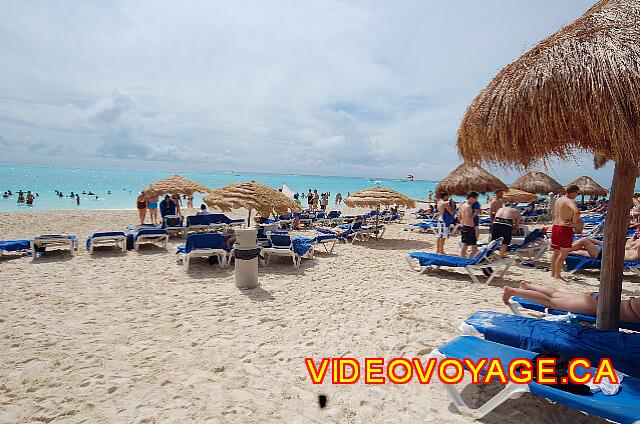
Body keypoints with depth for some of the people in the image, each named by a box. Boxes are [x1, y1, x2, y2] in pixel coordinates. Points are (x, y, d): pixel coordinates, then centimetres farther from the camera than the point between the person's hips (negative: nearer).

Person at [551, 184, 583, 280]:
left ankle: (553, 274, 22)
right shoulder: (570, 201, -13)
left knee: (556, 252, 16)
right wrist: (574, 222, -17)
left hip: (555, 226, 8)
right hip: (565, 228, -8)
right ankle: (557, 276, 2)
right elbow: (577, 211, -32)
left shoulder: (558, 200, 13)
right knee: (564, 253, 0)